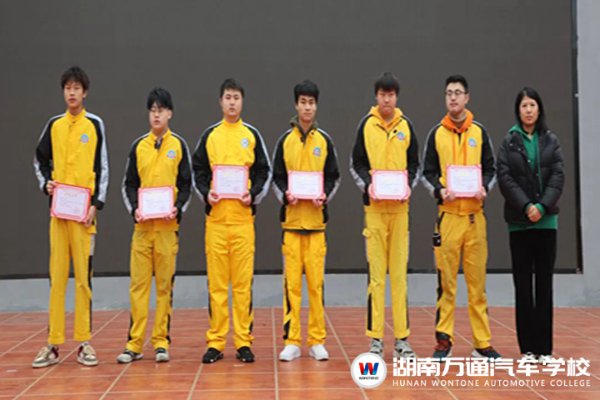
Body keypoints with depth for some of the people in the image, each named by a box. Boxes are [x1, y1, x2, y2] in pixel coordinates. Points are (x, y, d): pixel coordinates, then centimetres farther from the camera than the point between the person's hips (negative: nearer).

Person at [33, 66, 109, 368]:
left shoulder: (95, 125, 5)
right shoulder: (54, 125, 12)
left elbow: (102, 168, 2)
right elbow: (40, 160, 21)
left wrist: (96, 204, -7)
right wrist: (45, 183, 3)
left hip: (84, 210, -2)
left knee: (83, 276, -1)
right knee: (56, 276, 3)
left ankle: (84, 342, 5)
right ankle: (53, 344, 7)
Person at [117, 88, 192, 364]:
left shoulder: (179, 145, 7)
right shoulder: (138, 146, 10)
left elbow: (186, 184, 5)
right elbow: (129, 184, 11)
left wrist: (178, 209, -11)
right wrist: (134, 209, -6)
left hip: (168, 224, -1)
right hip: (142, 224, 1)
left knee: (165, 284, 2)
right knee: (138, 284, 1)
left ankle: (161, 342, 9)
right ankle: (134, 343, 6)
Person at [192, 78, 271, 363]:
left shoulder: (252, 135, 10)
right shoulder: (209, 135, 11)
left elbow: (264, 171, 10)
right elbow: (198, 170, 12)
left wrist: (254, 194, -6)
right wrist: (205, 193, -5)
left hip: (243, 216, -1)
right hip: (216, 216, 1)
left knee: (243, 281, -1)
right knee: (216, 281, 2)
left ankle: (244, 341, 7)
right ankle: (215, 342, 9)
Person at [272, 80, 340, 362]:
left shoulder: (325, 140, 8)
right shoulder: (285, 141, 8)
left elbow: (334, 177, 10)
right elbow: (276, 178, 9)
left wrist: (325, 196, -9)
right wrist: (285, 195, -10)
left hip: (316, 219, 0)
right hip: (291, 218, 0)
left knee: (316, 281, 1)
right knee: (291, 281, -1)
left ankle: (317, 341, 9)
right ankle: (291, 341, 6)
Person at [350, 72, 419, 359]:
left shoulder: (406, 125, 9)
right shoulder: (366, 124, 4)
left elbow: (414, 164, 14)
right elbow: (356, 164, 6)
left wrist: (409, 185, -4)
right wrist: (367, 185, -10)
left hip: (400, 206, 2)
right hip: (374, 206, -2)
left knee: (399, 273, 3)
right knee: (376, 274, -2)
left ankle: (402, 338, 10)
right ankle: (375, 338, 5)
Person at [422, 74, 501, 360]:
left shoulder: (479, 132, 10)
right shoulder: (437, 134, 8)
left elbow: (490, 169, 12)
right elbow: (427, 172, 8)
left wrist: (485, 188, -8)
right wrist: (439, 190, -11)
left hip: (475, 214, 1)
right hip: (448, 213, -1)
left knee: (477, 281, 4)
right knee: (446, 281, -1)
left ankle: (482, 343, 12)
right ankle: (444, 340, 7)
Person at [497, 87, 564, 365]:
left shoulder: (551, 141, 7)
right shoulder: (508, 142, 4)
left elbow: (557, 176, -1)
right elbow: (505, 178, -5)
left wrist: (542, 206, -14)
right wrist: (526, 206, -16)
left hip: (546, 220, 1)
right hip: (519, 221, -1)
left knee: (544, 282, 3)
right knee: (523, 283, 2)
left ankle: (544, 347, 8)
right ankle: (527, 347, 8)